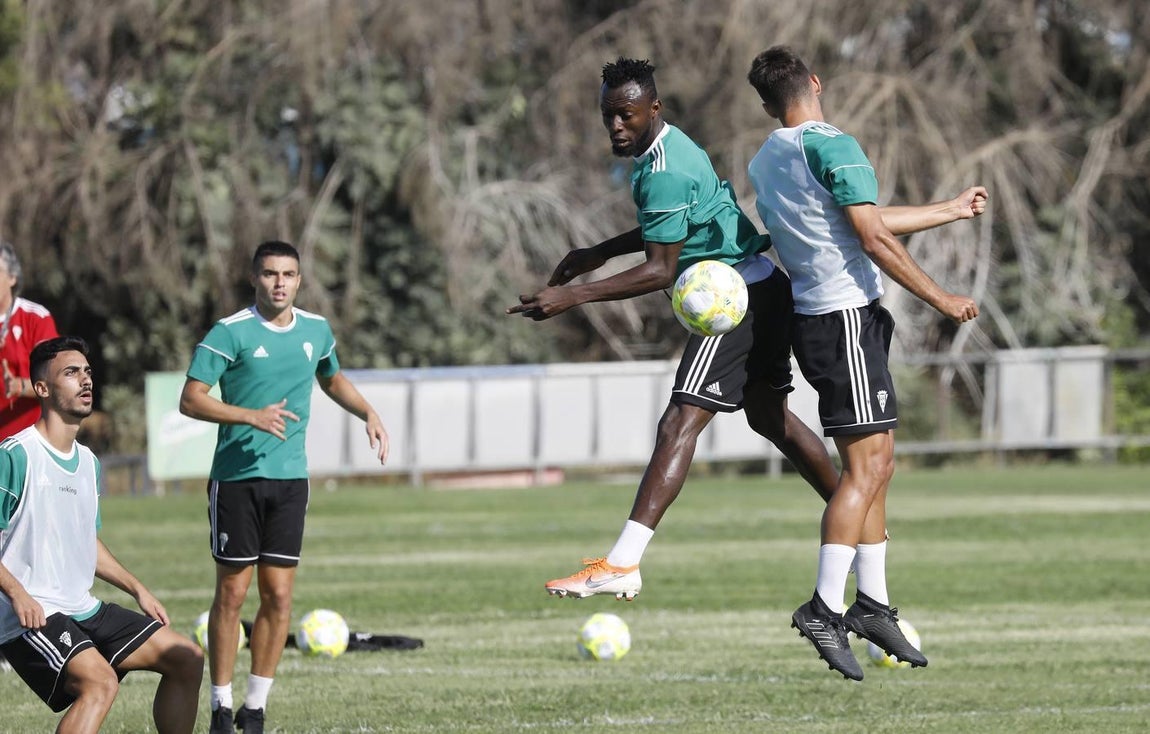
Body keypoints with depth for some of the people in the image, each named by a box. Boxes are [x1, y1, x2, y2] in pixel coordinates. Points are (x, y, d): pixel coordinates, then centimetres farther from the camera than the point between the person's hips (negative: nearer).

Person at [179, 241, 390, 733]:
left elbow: (332, 379, 28)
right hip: (236, 476, -4)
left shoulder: (316, 331, 8)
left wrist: (368, 414, 13)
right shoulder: (230, 332, -10)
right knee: (232, 592, 0)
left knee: (279, 595, 1)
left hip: (289, 477, 4)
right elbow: (190, 400, -14)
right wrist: (252, 416, -25)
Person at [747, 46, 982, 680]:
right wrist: (942, 300, -7)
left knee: (878, 461, 13)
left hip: (813, 316, 9)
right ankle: (824, 609, -17)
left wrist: (950, 211, 32)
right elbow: (875, 239, -16)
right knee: (866, 465, -11)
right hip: (846, 317, -9)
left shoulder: (765, 163, 16)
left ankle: (871, 603, 13)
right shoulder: (832, 146, -12)